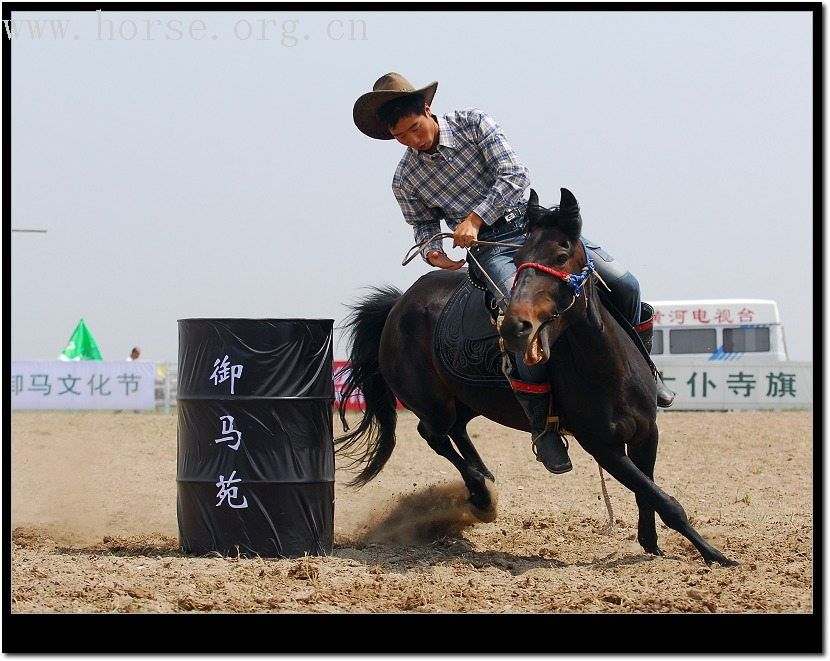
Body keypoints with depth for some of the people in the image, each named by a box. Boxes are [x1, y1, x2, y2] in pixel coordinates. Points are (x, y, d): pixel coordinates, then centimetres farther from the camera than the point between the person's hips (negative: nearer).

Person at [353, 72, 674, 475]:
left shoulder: (473, 123, -4)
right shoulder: (406, 180, 2)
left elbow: (514, 174, -10)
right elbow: (424, 224, 16)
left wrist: (474, 218, -20)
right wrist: (432, 252, -8)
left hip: (535, 223, 1)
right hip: (489, 249, -1)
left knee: (622, 284, -14)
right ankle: (542, 425, -26)